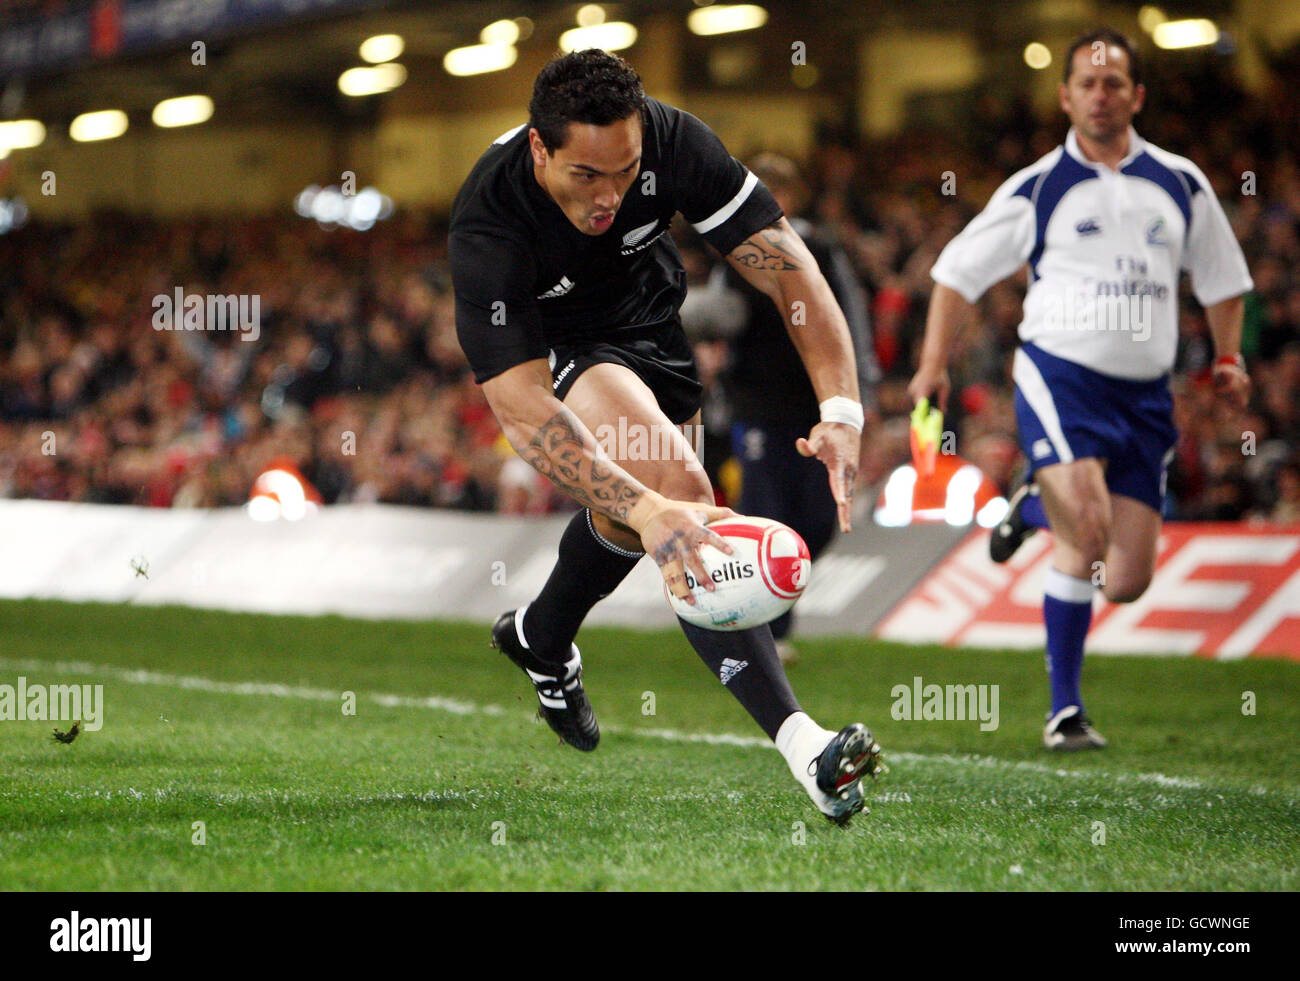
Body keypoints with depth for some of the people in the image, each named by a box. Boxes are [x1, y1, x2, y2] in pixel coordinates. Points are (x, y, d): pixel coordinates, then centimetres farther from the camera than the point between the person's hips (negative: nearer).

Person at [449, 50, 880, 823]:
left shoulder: (672, 143, -27)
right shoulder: (487, 227, -35)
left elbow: (789, 268, -24)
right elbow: (519, 406, -41)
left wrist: (842, 410, -37)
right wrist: (645, 509, -53)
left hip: (648, 321, 6)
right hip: (549, 348, -5)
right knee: (677, 484, -27)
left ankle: (540, 638, 41)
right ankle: (797, 739, -28)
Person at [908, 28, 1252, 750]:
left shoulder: (1181, 184, 10)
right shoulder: (1037, 189, 1)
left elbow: (1220, 277, 23)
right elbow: (958, 270, 7)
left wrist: (1229, 357, 10)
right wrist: (933, 362, -2)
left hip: (1145, 393, 4)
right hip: (1058, 376, -4)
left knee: (1126, 583, 0)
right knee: (1088, 538, -23)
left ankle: (1037, 508, 31)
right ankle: (1064, 710, -9)